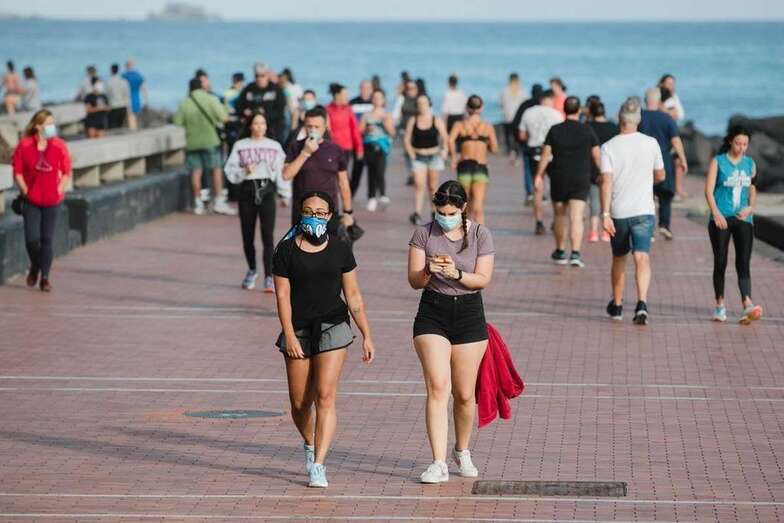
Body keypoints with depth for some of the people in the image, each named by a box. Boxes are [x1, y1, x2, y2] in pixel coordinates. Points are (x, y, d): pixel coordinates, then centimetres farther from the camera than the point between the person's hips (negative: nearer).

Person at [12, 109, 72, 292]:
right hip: (31, 201, -1)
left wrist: (59, 190, -4)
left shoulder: (59, 146, -3)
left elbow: (66, 173, 5)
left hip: (52, 201, 1)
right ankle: (34, 267, 24)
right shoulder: (24, 145, -6)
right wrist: (26, 191, -6)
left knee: (47, 239, 1)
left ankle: (44, 277, 11)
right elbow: (17, 172, -1)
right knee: (32, 238, -5)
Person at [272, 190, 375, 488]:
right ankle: (309, 444, 38)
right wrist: (289, 335, -11)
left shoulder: (340, 251, 5)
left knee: (325, 397, -12)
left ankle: (317, 466, -13)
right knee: (299, 402, 7)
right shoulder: (286, 250, 1)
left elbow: (353, 296, 9)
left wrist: (367, 336, 8)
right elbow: (282, 296, -2)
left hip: (332, 328, -1)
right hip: (298, 329, 1)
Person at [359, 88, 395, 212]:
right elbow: (360, 130, 9)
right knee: (371, 172, 2)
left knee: (380, 170, -18)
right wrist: (367, 129, -9)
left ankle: (383, 196, -14)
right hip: (369, 145, 2)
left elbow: (392, 132, 7)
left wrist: (387, 124, -10)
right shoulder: (367, 115, 10)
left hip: (382, 145, -2)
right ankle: (372, 198, 8)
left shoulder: (387, 115, 8)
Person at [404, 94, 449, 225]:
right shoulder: (413, 121, 2)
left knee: (432, 186, 10)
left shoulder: (437, 121, -1)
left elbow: (444, 138, -3)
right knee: (419, 185, -14)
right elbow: (406, 140, 4)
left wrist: (444, 150, -20)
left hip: (433, 156, 0)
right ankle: (417, 213, -19)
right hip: (417, 157, 0)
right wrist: (411, 154, -7)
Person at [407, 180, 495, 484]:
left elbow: (483, 279, -5)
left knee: (464, 394, 6)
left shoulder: (480, 235, 1)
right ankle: (439, 464, -17)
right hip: (432, 313, -1)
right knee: (437, 387, -14)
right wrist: (428, 271, -23)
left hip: (469, 314, 1)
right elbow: (414, 281, -2)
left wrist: (457, 274, -23)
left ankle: (462, 451, 32)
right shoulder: (424, 234, 0)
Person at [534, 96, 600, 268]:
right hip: (580, 180, -1)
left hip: (559, 178, 1)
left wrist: (539, 175, 7)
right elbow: (596, 155, -1)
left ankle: (560, 252, 27)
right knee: (576, 217, -7)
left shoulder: (555, 130, -3)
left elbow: (546, 154, -2)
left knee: (560, 215, 16)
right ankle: (575, 254, -20)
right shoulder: (587, 131, -4)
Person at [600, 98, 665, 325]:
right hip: (644, 211, 0)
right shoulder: (650, 144, 0)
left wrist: (605, 214, -12)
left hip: (618, 212, 0)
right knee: (642, 258, -7)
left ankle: (617, 305, 29)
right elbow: (660, 176, 12)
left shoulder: (609, 147, -5)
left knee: (619, 258, 17)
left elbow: (606, 182, -11)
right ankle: (642, 303, -26)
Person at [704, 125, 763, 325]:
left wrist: (750, 207, 3)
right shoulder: (718, 162, 1)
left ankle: (747, 305, -21)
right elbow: (708, 190, -4)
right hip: (721, 219, -2)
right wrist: (716, 213, -15)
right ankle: (720, 305, 14)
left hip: (743, 219, 2)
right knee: (720, 262, 2)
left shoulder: (750, 164, 11)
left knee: (743, 262, -9)